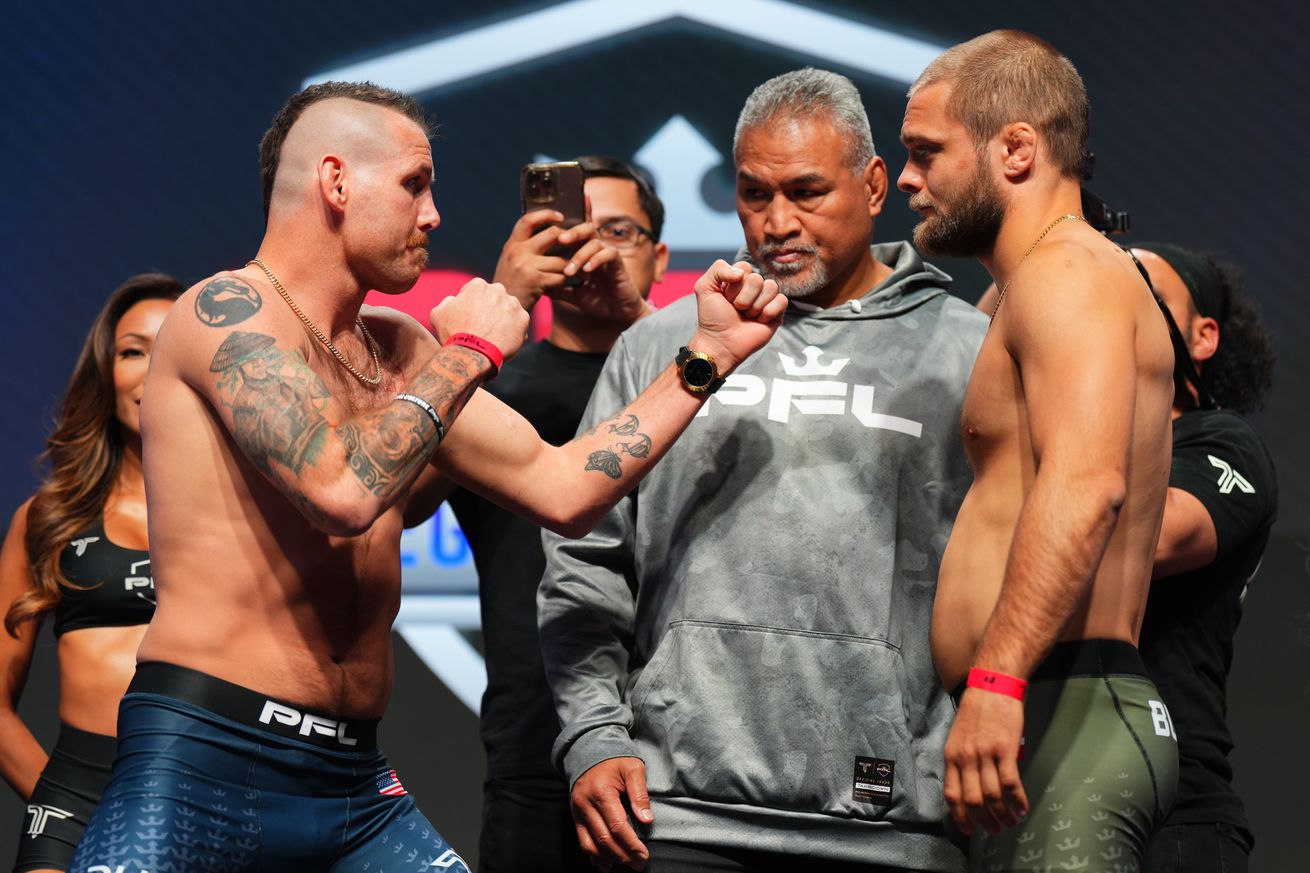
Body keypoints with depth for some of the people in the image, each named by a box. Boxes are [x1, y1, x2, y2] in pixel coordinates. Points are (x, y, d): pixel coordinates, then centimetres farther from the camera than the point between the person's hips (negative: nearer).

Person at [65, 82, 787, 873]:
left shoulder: (397, 351, 16)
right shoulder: (228, 310, -8)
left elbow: (559, 489, 16)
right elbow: (342, 491, -22)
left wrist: (710, 354, 14)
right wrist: (467, 353, -8)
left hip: (355, 779, 8)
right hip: (203, 762, -7)